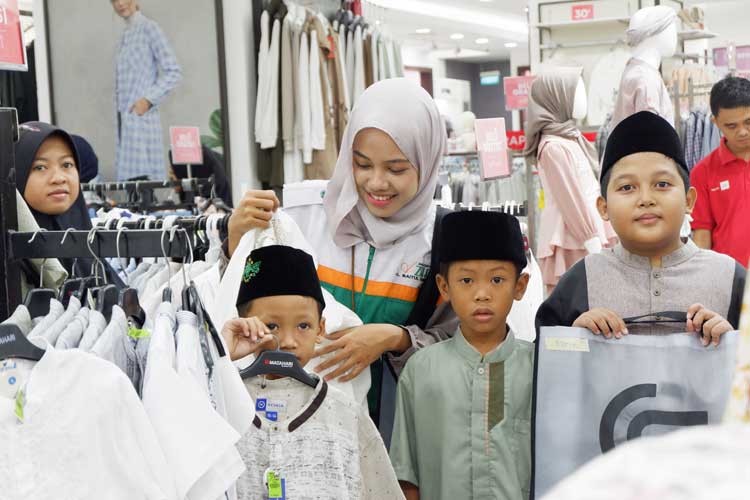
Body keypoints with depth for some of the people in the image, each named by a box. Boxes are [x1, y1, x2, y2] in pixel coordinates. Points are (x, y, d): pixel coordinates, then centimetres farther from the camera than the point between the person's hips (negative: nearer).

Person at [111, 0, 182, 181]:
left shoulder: (149, 28, -4)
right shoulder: (126, 35, 18)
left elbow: (174, 73, -10)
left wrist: (148, 100, -15)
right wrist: (118, 113, 12)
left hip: (141, 117, -8)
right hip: (125, 120, 8)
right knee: (130, 179, 5)